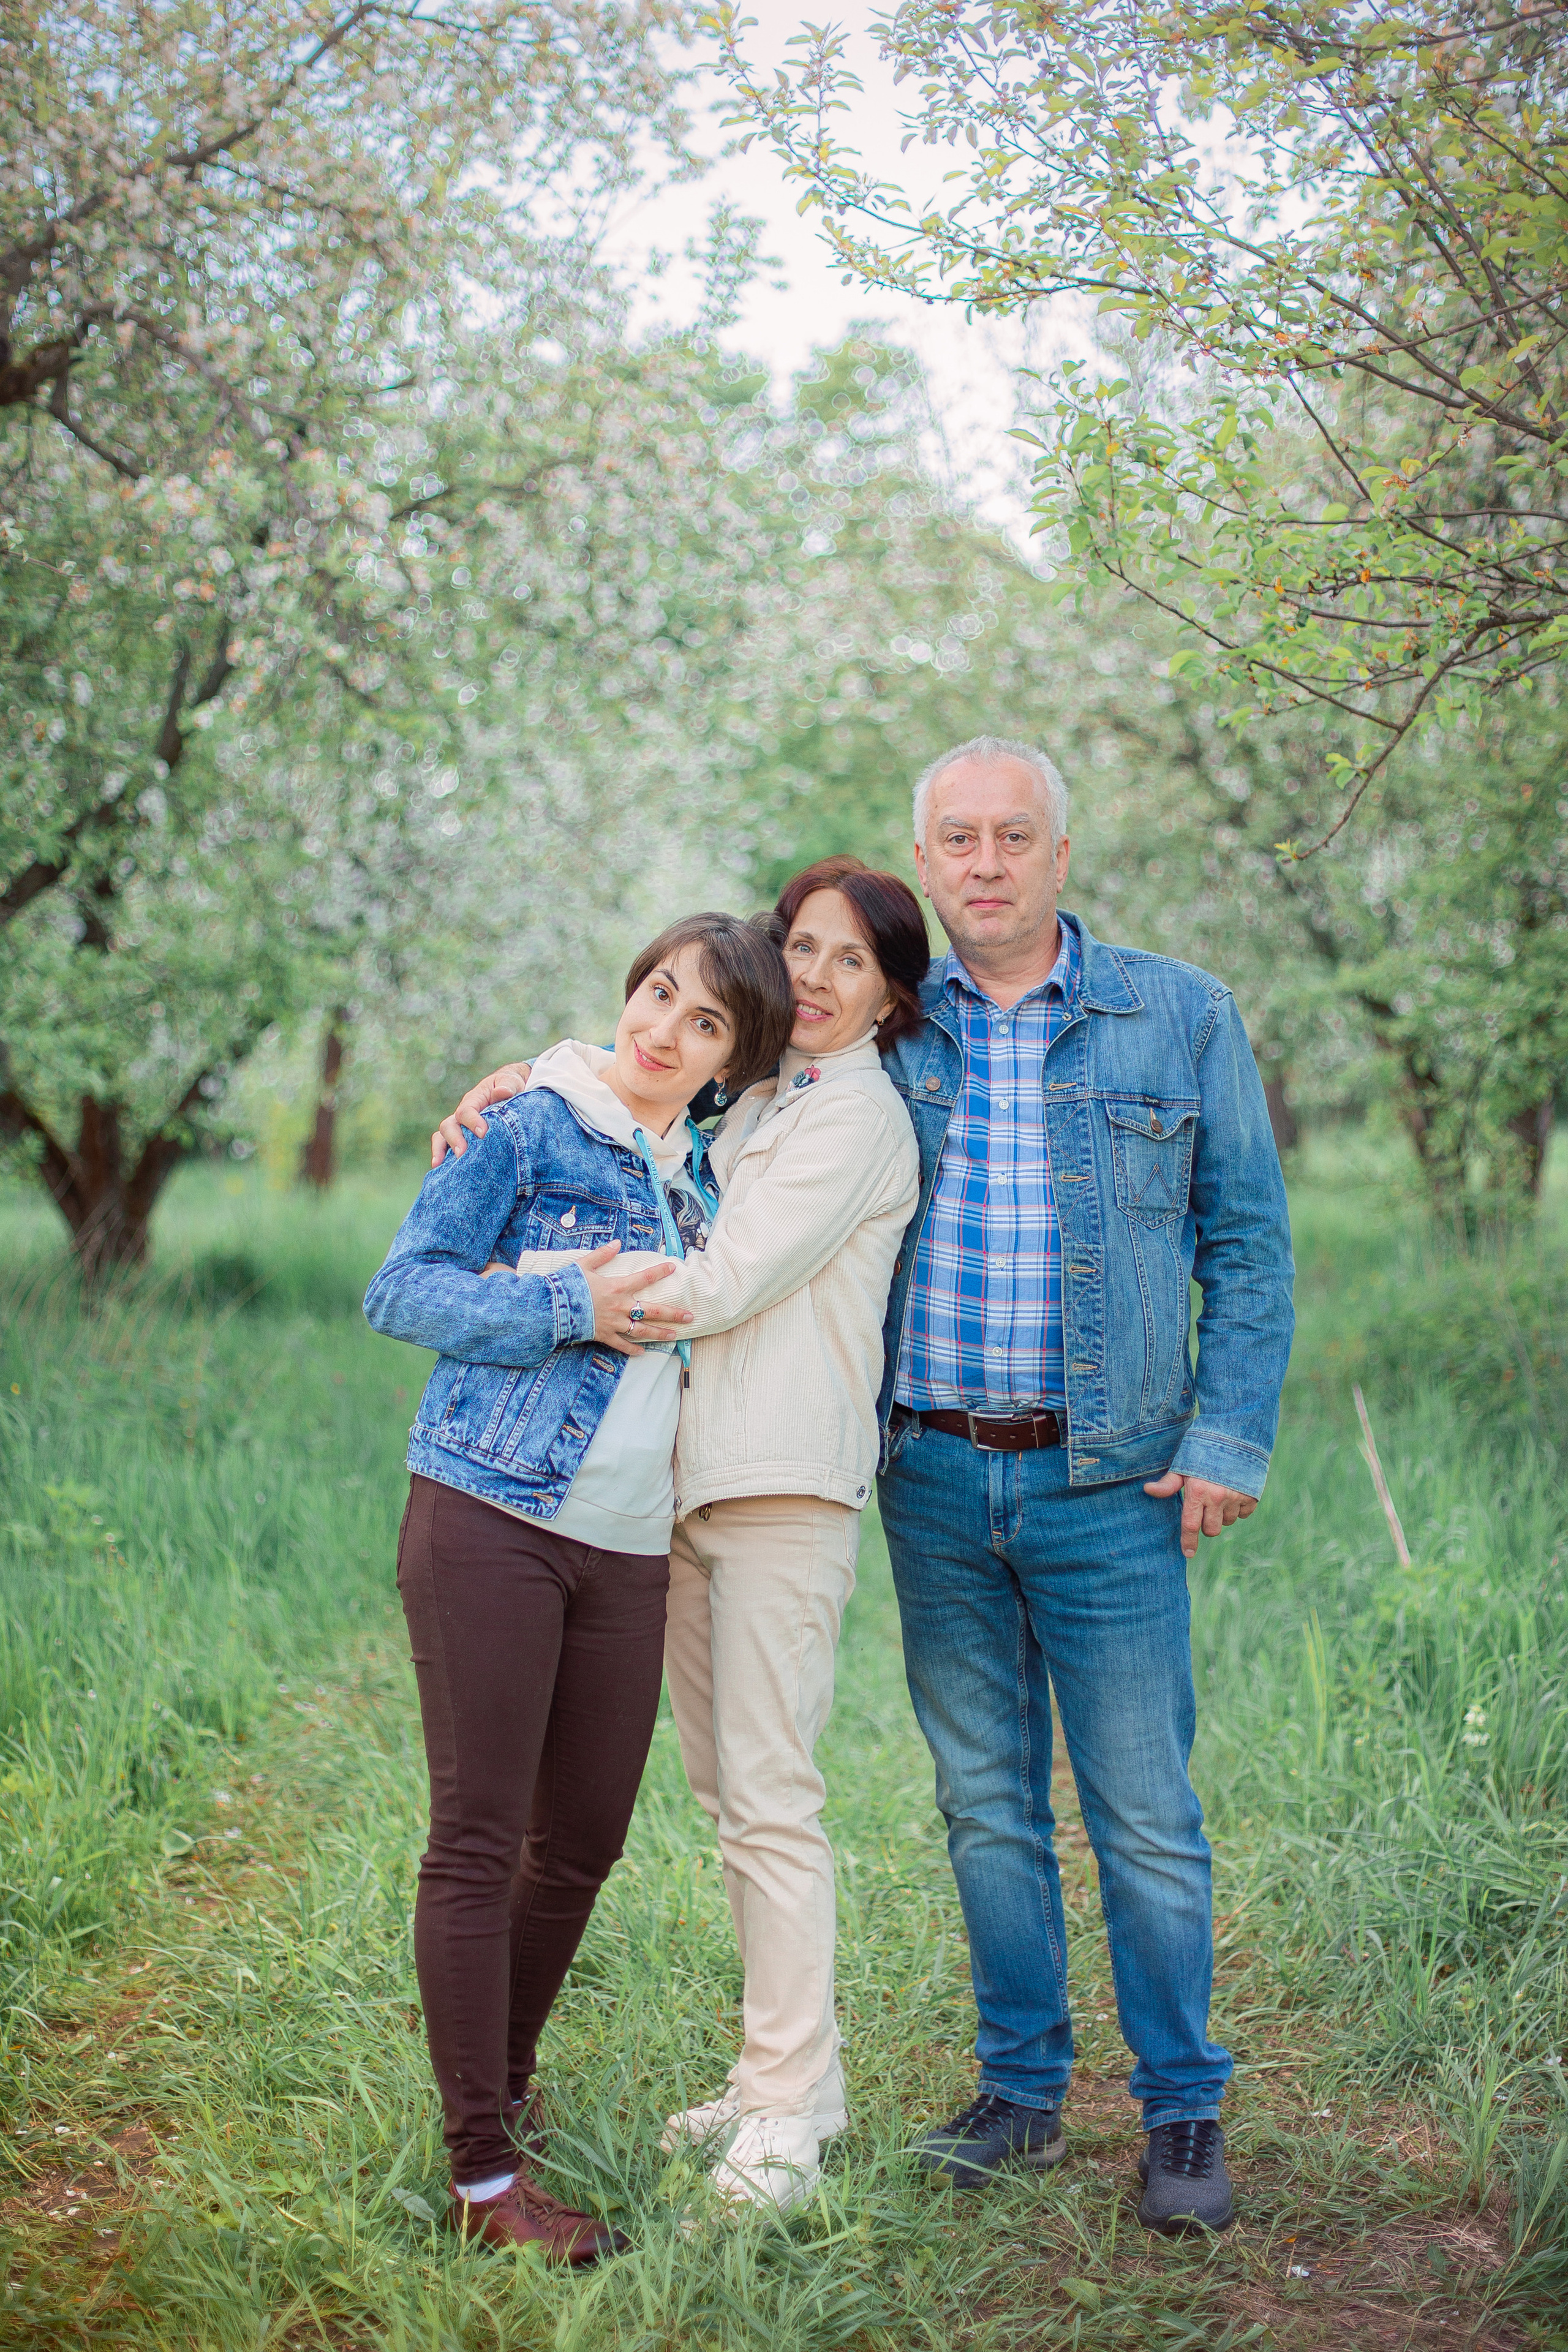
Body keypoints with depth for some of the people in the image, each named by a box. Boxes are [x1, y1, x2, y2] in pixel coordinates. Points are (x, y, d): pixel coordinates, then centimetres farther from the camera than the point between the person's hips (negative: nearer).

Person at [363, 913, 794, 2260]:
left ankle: (505, 2082, 34)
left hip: (627, 1549, 6)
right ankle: (485, 2175, 3)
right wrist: (569, 1314, -14)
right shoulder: (533, 1126, -2)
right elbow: (402, 1289, -5)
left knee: (584, 1840, 12)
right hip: (492, 1524, -6)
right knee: (478, 1838, -3)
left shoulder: (709, 1171, 16)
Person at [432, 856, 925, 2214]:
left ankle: (788, 2115, -1)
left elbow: (725, 1282, -14)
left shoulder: (858, 1114, -6)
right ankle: (790, 2076, 22)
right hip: (684, 1476, 8)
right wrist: (516, 1081, 6)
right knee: (726, 1787, 11)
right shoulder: (752, 1101, 19)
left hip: (785, 1482, -8)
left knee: (771, 1796, -8)